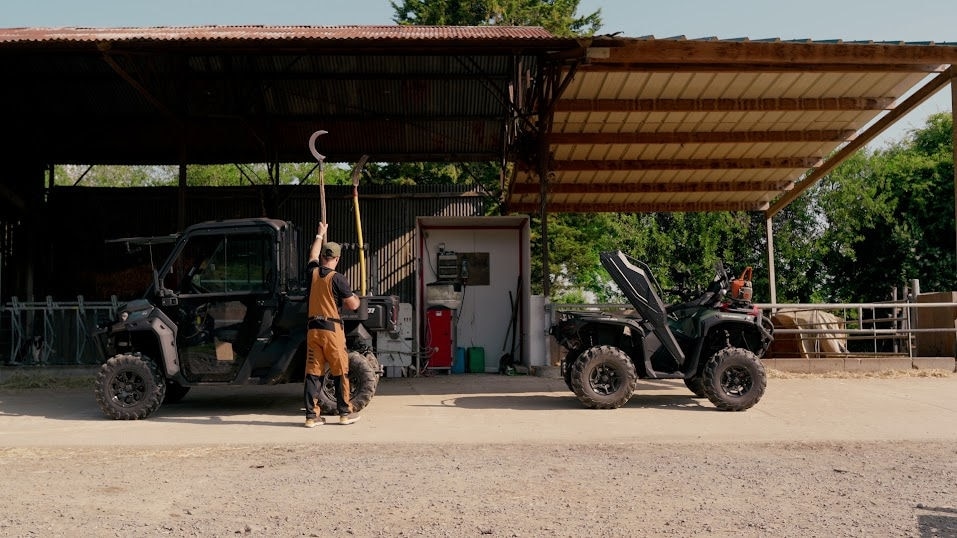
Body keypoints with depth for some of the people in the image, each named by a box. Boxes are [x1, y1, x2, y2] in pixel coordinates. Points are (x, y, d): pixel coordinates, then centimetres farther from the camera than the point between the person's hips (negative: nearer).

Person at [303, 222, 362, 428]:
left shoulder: (313, 273, 4)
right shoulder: (337, 278, -10)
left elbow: (313, 256, 26)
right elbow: (352, 305, -7)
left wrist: (320, 235, 41)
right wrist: (356, 299, 17)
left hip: (312, 328, 5)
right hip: (332, 329, -5)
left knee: (313, 373, 6)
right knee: (340, 372, 6)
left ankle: (311, 415, 6)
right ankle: (345, 412, 13)